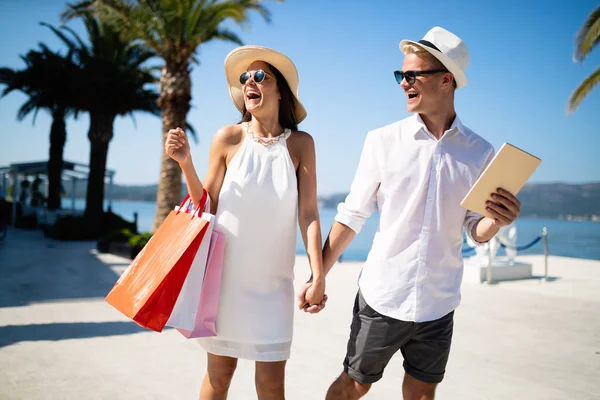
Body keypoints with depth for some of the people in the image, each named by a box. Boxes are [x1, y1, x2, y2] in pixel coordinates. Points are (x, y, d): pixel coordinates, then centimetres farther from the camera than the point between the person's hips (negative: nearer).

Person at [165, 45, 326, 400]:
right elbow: (206, 206, 1)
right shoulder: (228, 137, -4)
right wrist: (186, 163, -12)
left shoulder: (301, 143, -3)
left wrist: (318, 275, -12)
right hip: (225, 275, 0)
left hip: (273, 281, 0)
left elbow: (308, 213, -5)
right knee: (220, 371, 11)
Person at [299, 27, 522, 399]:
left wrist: (497, 221, -16)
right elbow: (352, 216, -1)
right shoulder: (384, 140, -5)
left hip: (438, 303, 2)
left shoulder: (479, 152, -1)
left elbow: (476, 232, 6)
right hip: (381, 296, -1)